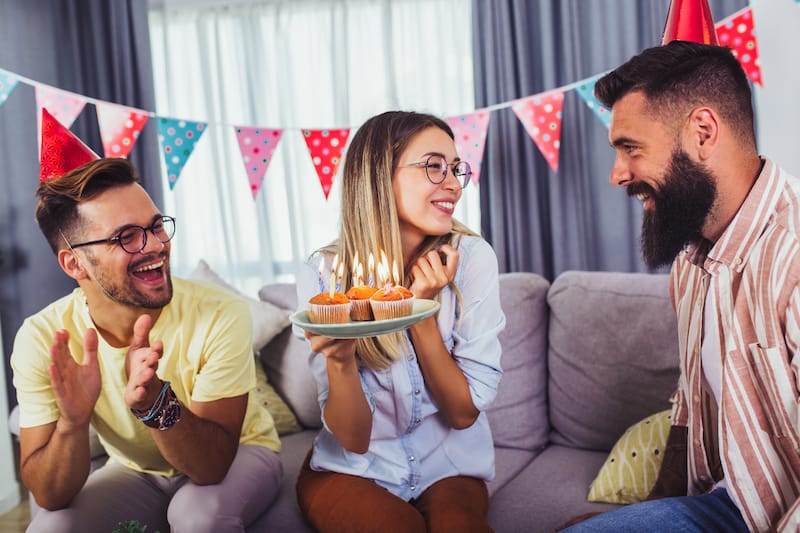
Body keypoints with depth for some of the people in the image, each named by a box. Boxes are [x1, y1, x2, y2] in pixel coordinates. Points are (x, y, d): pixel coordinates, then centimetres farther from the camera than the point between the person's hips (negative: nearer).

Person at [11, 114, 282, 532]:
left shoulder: (220, 315, -27)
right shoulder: (41, 339, -18)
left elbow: (213, 465, -27)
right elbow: (49, 496, -18)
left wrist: (155, 401, -45)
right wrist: (72, 421, -38)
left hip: (239, 454, -2)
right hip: (135, 471, 2)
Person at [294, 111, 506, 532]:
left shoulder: (472, 257, -14)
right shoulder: (323, 275, -14)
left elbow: (464, 412, -11)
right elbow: (353, 439, -13)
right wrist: (338, 360, -33)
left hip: (447, 466, 1)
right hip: (352, 469, 0)